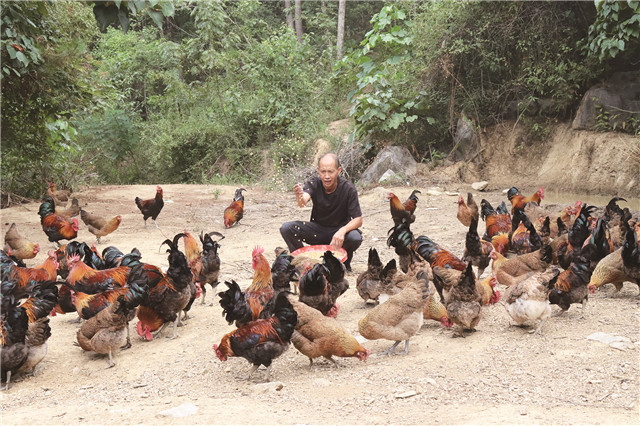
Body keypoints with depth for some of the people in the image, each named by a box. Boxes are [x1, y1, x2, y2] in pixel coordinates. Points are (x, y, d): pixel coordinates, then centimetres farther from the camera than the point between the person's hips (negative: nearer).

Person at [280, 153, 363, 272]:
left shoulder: (348, 188, -18)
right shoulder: (314, 183, -15)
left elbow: (358, 220, -19)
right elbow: (303, 201, -36)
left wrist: (342, 231, -39)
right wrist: (299, 197, -61)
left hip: (339, 231, -1)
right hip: (317, 229, 2)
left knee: (355, 238, -35)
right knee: (286, 228, -21)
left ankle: (345, 263, 0)